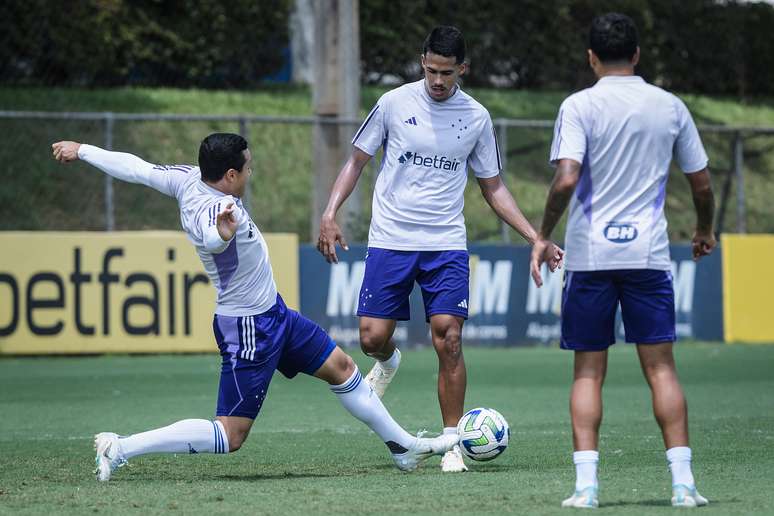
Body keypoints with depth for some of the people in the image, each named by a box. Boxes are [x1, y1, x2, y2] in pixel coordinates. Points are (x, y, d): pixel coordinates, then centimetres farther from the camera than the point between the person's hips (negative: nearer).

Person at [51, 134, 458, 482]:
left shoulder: (188, 180, -7)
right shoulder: (211, 209, -31)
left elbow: (136, 168, 2)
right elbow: (209, 237, -55)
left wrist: (81, 151, 15)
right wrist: (222, 232, -78)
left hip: (273, 314, 11)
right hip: (250, 331, -11)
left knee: (341, 367, 20)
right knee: (229, 437, -8)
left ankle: (403, 446, 35)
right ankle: (120, 449, -7)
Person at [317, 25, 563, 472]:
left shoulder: (477, 117, 4)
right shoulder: (395, 103, -1)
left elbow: (494, 188, 12)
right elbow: (357, 161, 8)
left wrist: (536, 239, 4)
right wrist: (331, 213, -5)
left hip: (446, 245, 0)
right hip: (390, 240, 0)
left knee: (448, 339, -11)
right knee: (373, 337, -5)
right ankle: (388, 362, 34)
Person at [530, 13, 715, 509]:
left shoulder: (579, 106, -3)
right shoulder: (670, 107, 6)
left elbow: (566, 178, -15)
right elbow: (702, 183, 11)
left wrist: (544, 236, -3)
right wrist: (705, 231, 28)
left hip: (590, 254, -1)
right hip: (648, 253, 1)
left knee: (588, 372, 5)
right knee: (661, 367, 4)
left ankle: (586, 484, -2)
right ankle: (683, 482, -3)